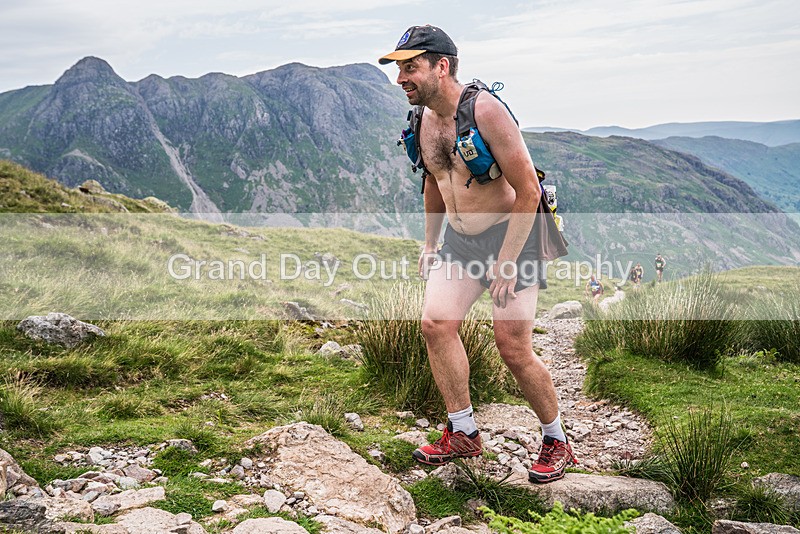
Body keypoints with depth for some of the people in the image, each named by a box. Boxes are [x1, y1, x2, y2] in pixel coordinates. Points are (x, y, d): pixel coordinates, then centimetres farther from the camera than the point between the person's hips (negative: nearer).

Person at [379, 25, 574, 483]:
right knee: (436, 323, -9)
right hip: (459, 240, 7)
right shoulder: (425, 121, 2)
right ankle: (463, 433, 6)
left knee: (514, 350, -8)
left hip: (512, 235, -7)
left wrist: (506, 264, -21)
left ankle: (557, 443, 14)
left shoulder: (486, 110, -21)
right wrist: (429, 244, 18)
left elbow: (529, 193, -20)